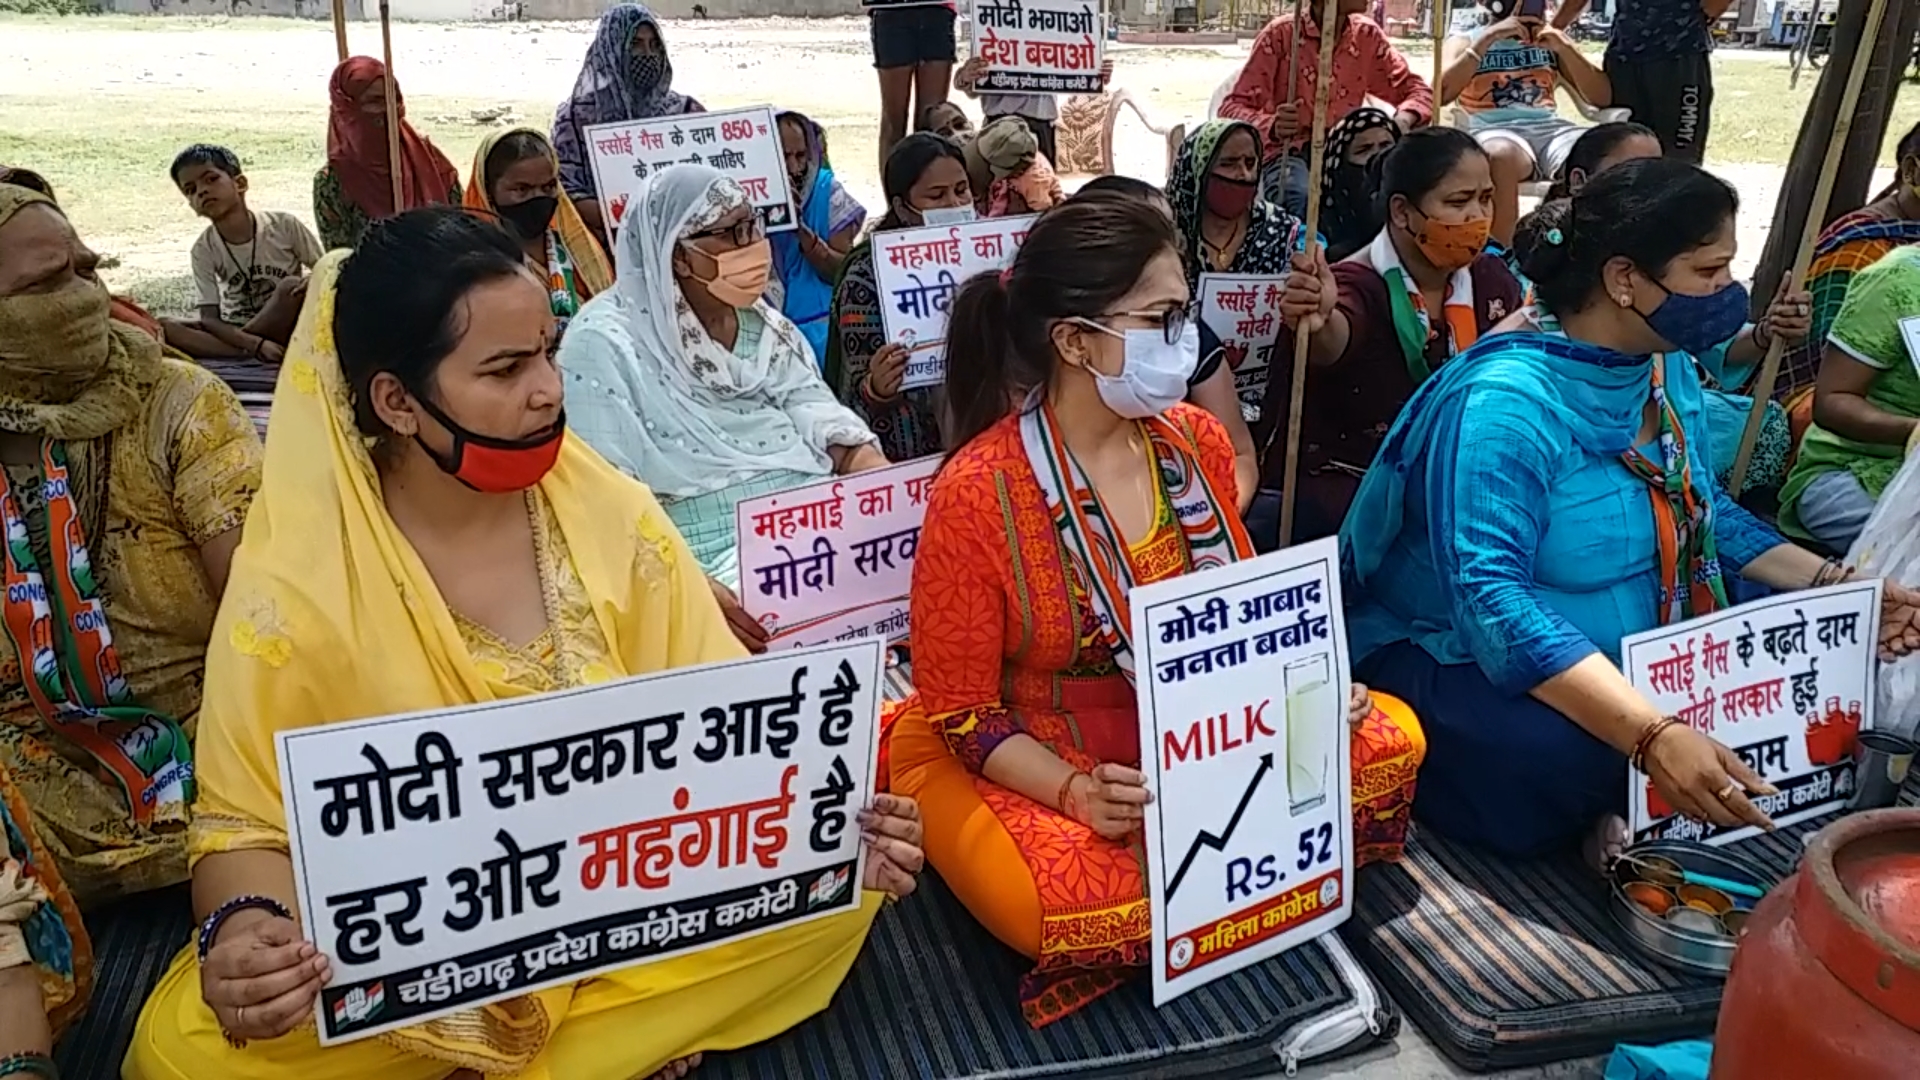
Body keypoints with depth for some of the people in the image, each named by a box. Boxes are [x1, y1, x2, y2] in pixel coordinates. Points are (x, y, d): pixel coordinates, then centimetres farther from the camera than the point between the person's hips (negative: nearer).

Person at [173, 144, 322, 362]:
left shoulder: (284, 224, -12)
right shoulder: (204, 250, -9)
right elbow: (209, 319, -14)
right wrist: (255, 344, -33)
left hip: (290, 327, -1)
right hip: (236, 331, 2)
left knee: (292, 286, -32)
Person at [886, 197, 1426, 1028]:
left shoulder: (1196, 440, -3)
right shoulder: (976, 493, -22)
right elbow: (962, 711, -15)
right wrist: (1078, 793, -30)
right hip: (1036, 762, -5)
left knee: (1388, 740, -9)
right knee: (1078, 905, -34)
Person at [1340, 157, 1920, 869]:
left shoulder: (1668, 367, 3)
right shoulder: (1508, 401, -26)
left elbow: (1703, 511, 17)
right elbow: (1490, 595, -36)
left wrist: (1831, 585, 2)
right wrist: (1652, 734, -45)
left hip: (1641, 660, 9)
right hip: (1460, 665, -9)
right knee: (1568, 758, -36)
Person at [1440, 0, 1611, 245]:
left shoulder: (1550, 38, 22)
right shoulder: (1464, 41, 14)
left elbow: (1603, 98, 14)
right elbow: (1441, 94, -8)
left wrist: (1564, 48, 0)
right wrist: (1488, 38, -10)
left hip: (1552, 128, 3)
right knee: (1500, 156, -41)